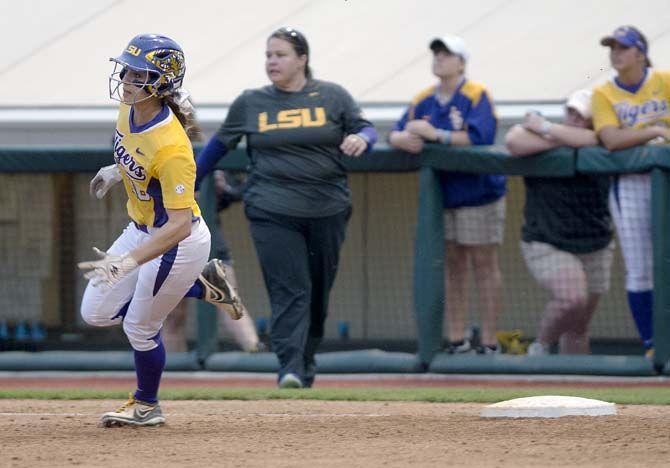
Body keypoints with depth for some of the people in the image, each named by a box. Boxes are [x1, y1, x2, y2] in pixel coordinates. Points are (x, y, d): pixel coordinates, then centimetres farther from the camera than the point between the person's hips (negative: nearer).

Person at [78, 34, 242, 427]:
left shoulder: (170, 148, -36)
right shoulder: (130, 110, -12)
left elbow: (180, 225, -37)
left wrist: (129, 261, -43)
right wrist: (118, 170, 22)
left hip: (177, 243, -9)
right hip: (141, 229, 9)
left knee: (140, 327, 7)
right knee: (97, 312, 14)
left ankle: (146, 405, 35)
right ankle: (200, 286, 25)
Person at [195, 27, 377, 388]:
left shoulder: (332, 97, 6)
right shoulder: (250, 102, 7)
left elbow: (366, 128, 5)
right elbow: (220, 145, 15)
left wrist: (361, 138, -19)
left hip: (327, 210, 1)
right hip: (273, 211, -1)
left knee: (319, 291, 9)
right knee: (289, 290, -14)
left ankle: (306, 364, 24)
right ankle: (290, 368, -21)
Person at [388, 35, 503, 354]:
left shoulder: (477, 97, -10)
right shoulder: (423, 101, 9)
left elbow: (479, 136, -23)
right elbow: (395, 133, 7)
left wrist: (436, 135, -22)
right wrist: (402, 139, -17)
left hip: (478, 193, -6)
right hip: (440, 196, 6)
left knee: (483, 264, -1)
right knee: (452, 266, 9)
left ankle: (489, 341, 2)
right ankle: (456, 340, 15)